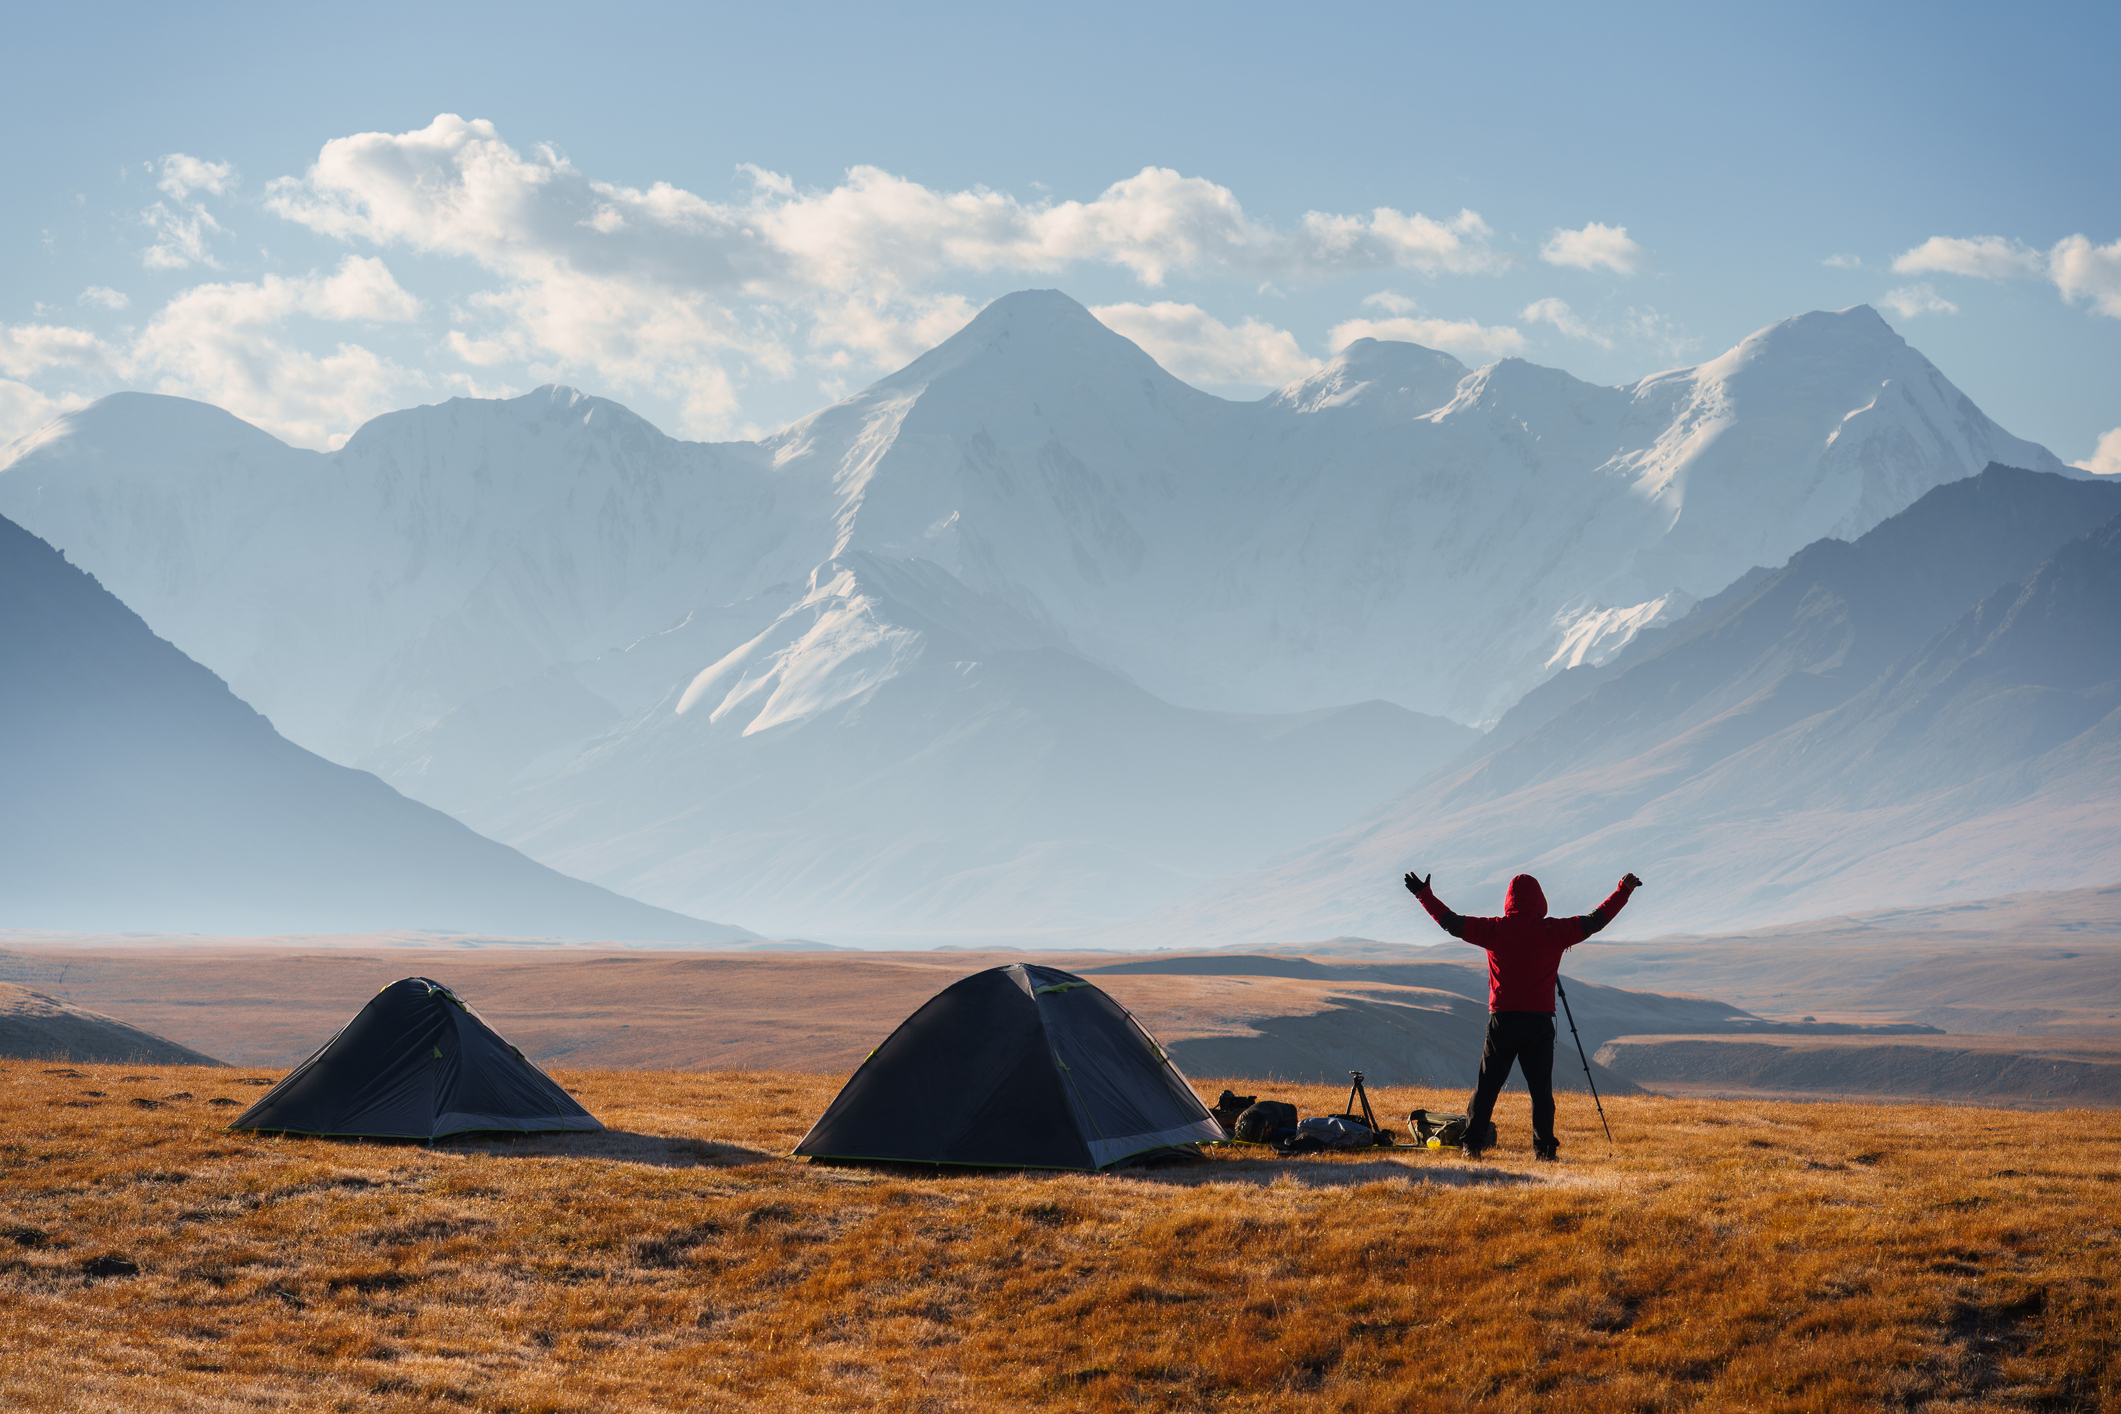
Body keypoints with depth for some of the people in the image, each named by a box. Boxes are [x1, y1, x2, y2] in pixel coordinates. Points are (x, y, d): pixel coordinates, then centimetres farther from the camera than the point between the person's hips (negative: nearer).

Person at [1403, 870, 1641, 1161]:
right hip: (1539, 1020, -1)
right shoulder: (1554, 932, -2)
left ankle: (1472, 1144, 2)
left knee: (1487, 1085, 6)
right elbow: (1596, 920, 6)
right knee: (1541, 1088, 4)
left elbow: (1451, 922, 7)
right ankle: (1545, 1148, 3)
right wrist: (1624, 891, 18)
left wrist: (1424, 894, 18)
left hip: (1502, 1020, 1)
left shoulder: (1494, 930, -1)